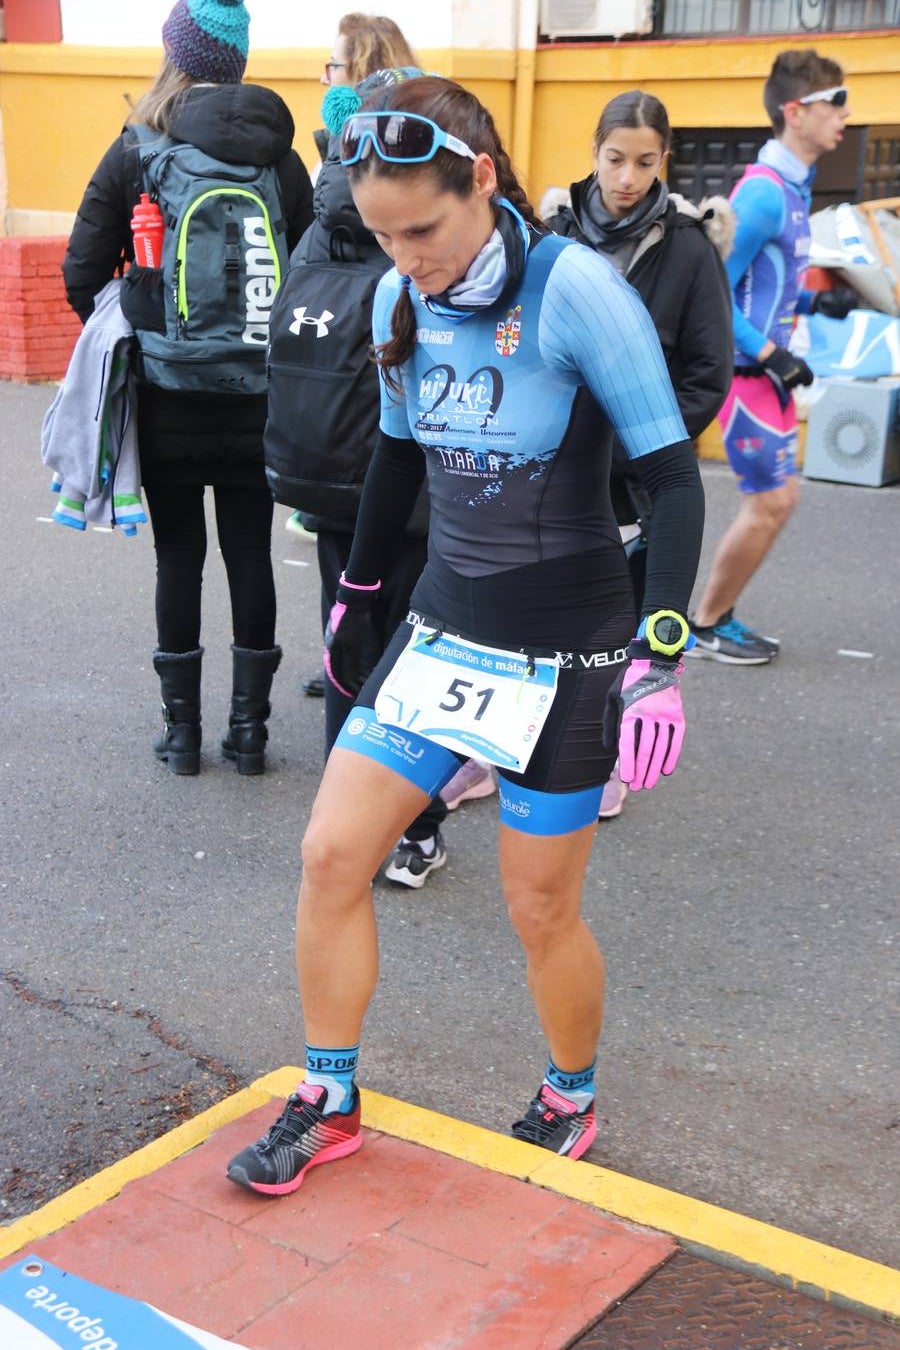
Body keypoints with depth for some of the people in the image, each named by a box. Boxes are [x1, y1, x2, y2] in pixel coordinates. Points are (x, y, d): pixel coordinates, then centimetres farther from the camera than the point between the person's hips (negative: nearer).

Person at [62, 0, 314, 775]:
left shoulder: (137, 152, -5)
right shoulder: (280, 158, 1)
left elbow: (83, 276, -7)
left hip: (168, 402, -1)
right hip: (256, 401, 2)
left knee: (179, 556, 8)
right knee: (251, 556, 9)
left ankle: (183, 729, 16)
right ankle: (249, 728, 16)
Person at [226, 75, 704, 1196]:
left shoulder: (575, 289, -18)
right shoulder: (402, 298, 1)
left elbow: (673, 475, -17)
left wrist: (660, 659, -23)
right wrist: (355, 591, 23)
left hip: (567, 657, -6)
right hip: (441, 633, 6)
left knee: (541, 908, 6)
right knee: (331, 854, 2)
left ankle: (570, 1104, 35)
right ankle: (328, 1105, 21)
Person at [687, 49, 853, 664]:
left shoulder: (794, 187, 10)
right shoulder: (763, 194, -19)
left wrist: (817, 301, 5)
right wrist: (770, 355, -22)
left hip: (768, 368, 9)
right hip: (746, 370, -9)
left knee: (775, 499, 13)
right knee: (771, 502, -5)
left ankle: (720, 616, 24)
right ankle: (704, 627, 10)